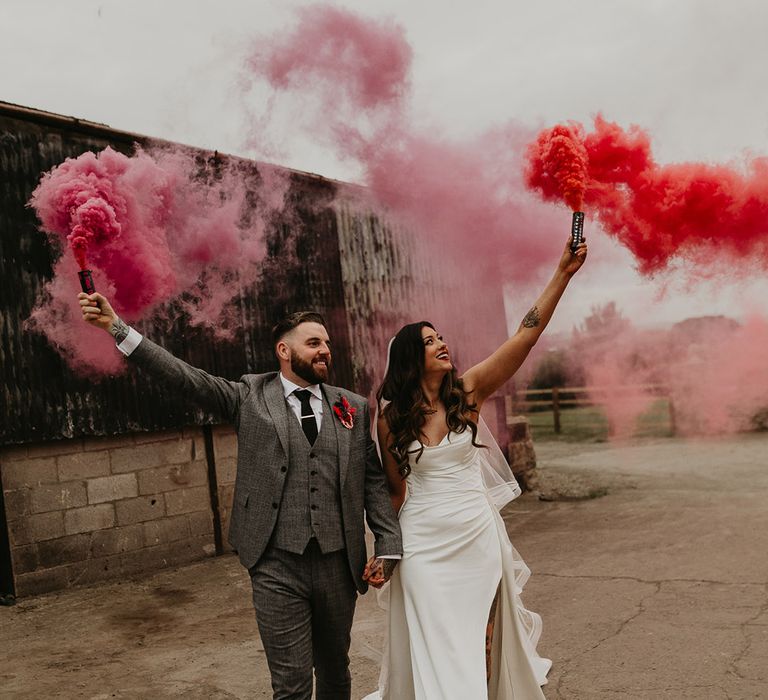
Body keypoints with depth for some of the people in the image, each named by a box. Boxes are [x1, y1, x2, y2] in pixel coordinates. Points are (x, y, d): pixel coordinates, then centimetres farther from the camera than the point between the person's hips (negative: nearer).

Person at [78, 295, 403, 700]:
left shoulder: (354, 407, 6)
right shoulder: (250, 396, 0)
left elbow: (374, 480, 8)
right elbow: (187, 378, -8)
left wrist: (389, 545, 1)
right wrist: (118, 329, -15)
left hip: (338, 564, 3)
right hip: (277, 566, -2)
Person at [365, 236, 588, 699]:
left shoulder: (468, 391, -3)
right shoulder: (391, 417, -4)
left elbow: (527, 335, -11)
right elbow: (396, 489, 4)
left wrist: (563, 273, -18)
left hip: (478, 535, 1)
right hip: (423, 542, -1)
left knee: (482, 639, 13)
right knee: (436, 646, 3)